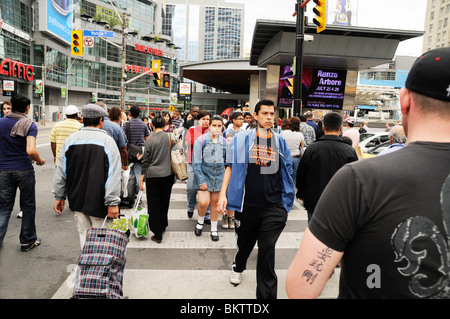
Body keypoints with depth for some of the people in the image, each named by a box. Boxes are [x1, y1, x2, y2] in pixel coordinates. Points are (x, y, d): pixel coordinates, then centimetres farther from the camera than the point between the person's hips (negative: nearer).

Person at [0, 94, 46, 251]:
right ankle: (27, 241, 20)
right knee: (28, 207, 10)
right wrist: (40, 160, -5)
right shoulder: (29, 125, -9)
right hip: (24, 170, -3)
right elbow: (31, 151, -23)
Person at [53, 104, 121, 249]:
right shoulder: (107, 141, -9)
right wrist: (113, 203, -13)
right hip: (98, 201, -4)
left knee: (84, 233, 16)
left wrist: (59, 196, 17)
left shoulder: (71, 139, 4)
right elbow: (113, 176, -15)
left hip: (77, 199, 4)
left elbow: (61, 171, 8)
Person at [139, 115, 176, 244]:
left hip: (153, 176, -3)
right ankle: (163, 226, 37)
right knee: (164, 202, 19)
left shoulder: (150, 141, -7)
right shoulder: (171, 137, -2)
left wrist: (141, 180, 3)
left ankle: (157, 234, 9)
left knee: (154, 205, 6)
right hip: (168, 174, 3)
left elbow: (145, 162, -3)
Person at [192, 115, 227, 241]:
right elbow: (196, 162, -8)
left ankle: (214, 229, 26)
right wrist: (201, 180, -13)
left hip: (219, 176, 3)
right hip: (204, 174, -3)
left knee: (215, 203, 9)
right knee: (203, 202, -13)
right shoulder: (201, 140, -7)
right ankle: (200, 221, 18)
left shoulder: (224, 142, 5)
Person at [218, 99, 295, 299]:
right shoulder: (242, 139, 0)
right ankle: (238, 267, 54)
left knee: (267, 252, -1)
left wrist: (286, 202, 12)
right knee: (245, 243, 21)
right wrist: (223, 194, -9)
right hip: (247, 205, 0)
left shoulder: (280, 142, 6)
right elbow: (230, 167, 1)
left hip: (273, 207, 0)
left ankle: (266, 294, 16)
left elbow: (286, 172, 13)